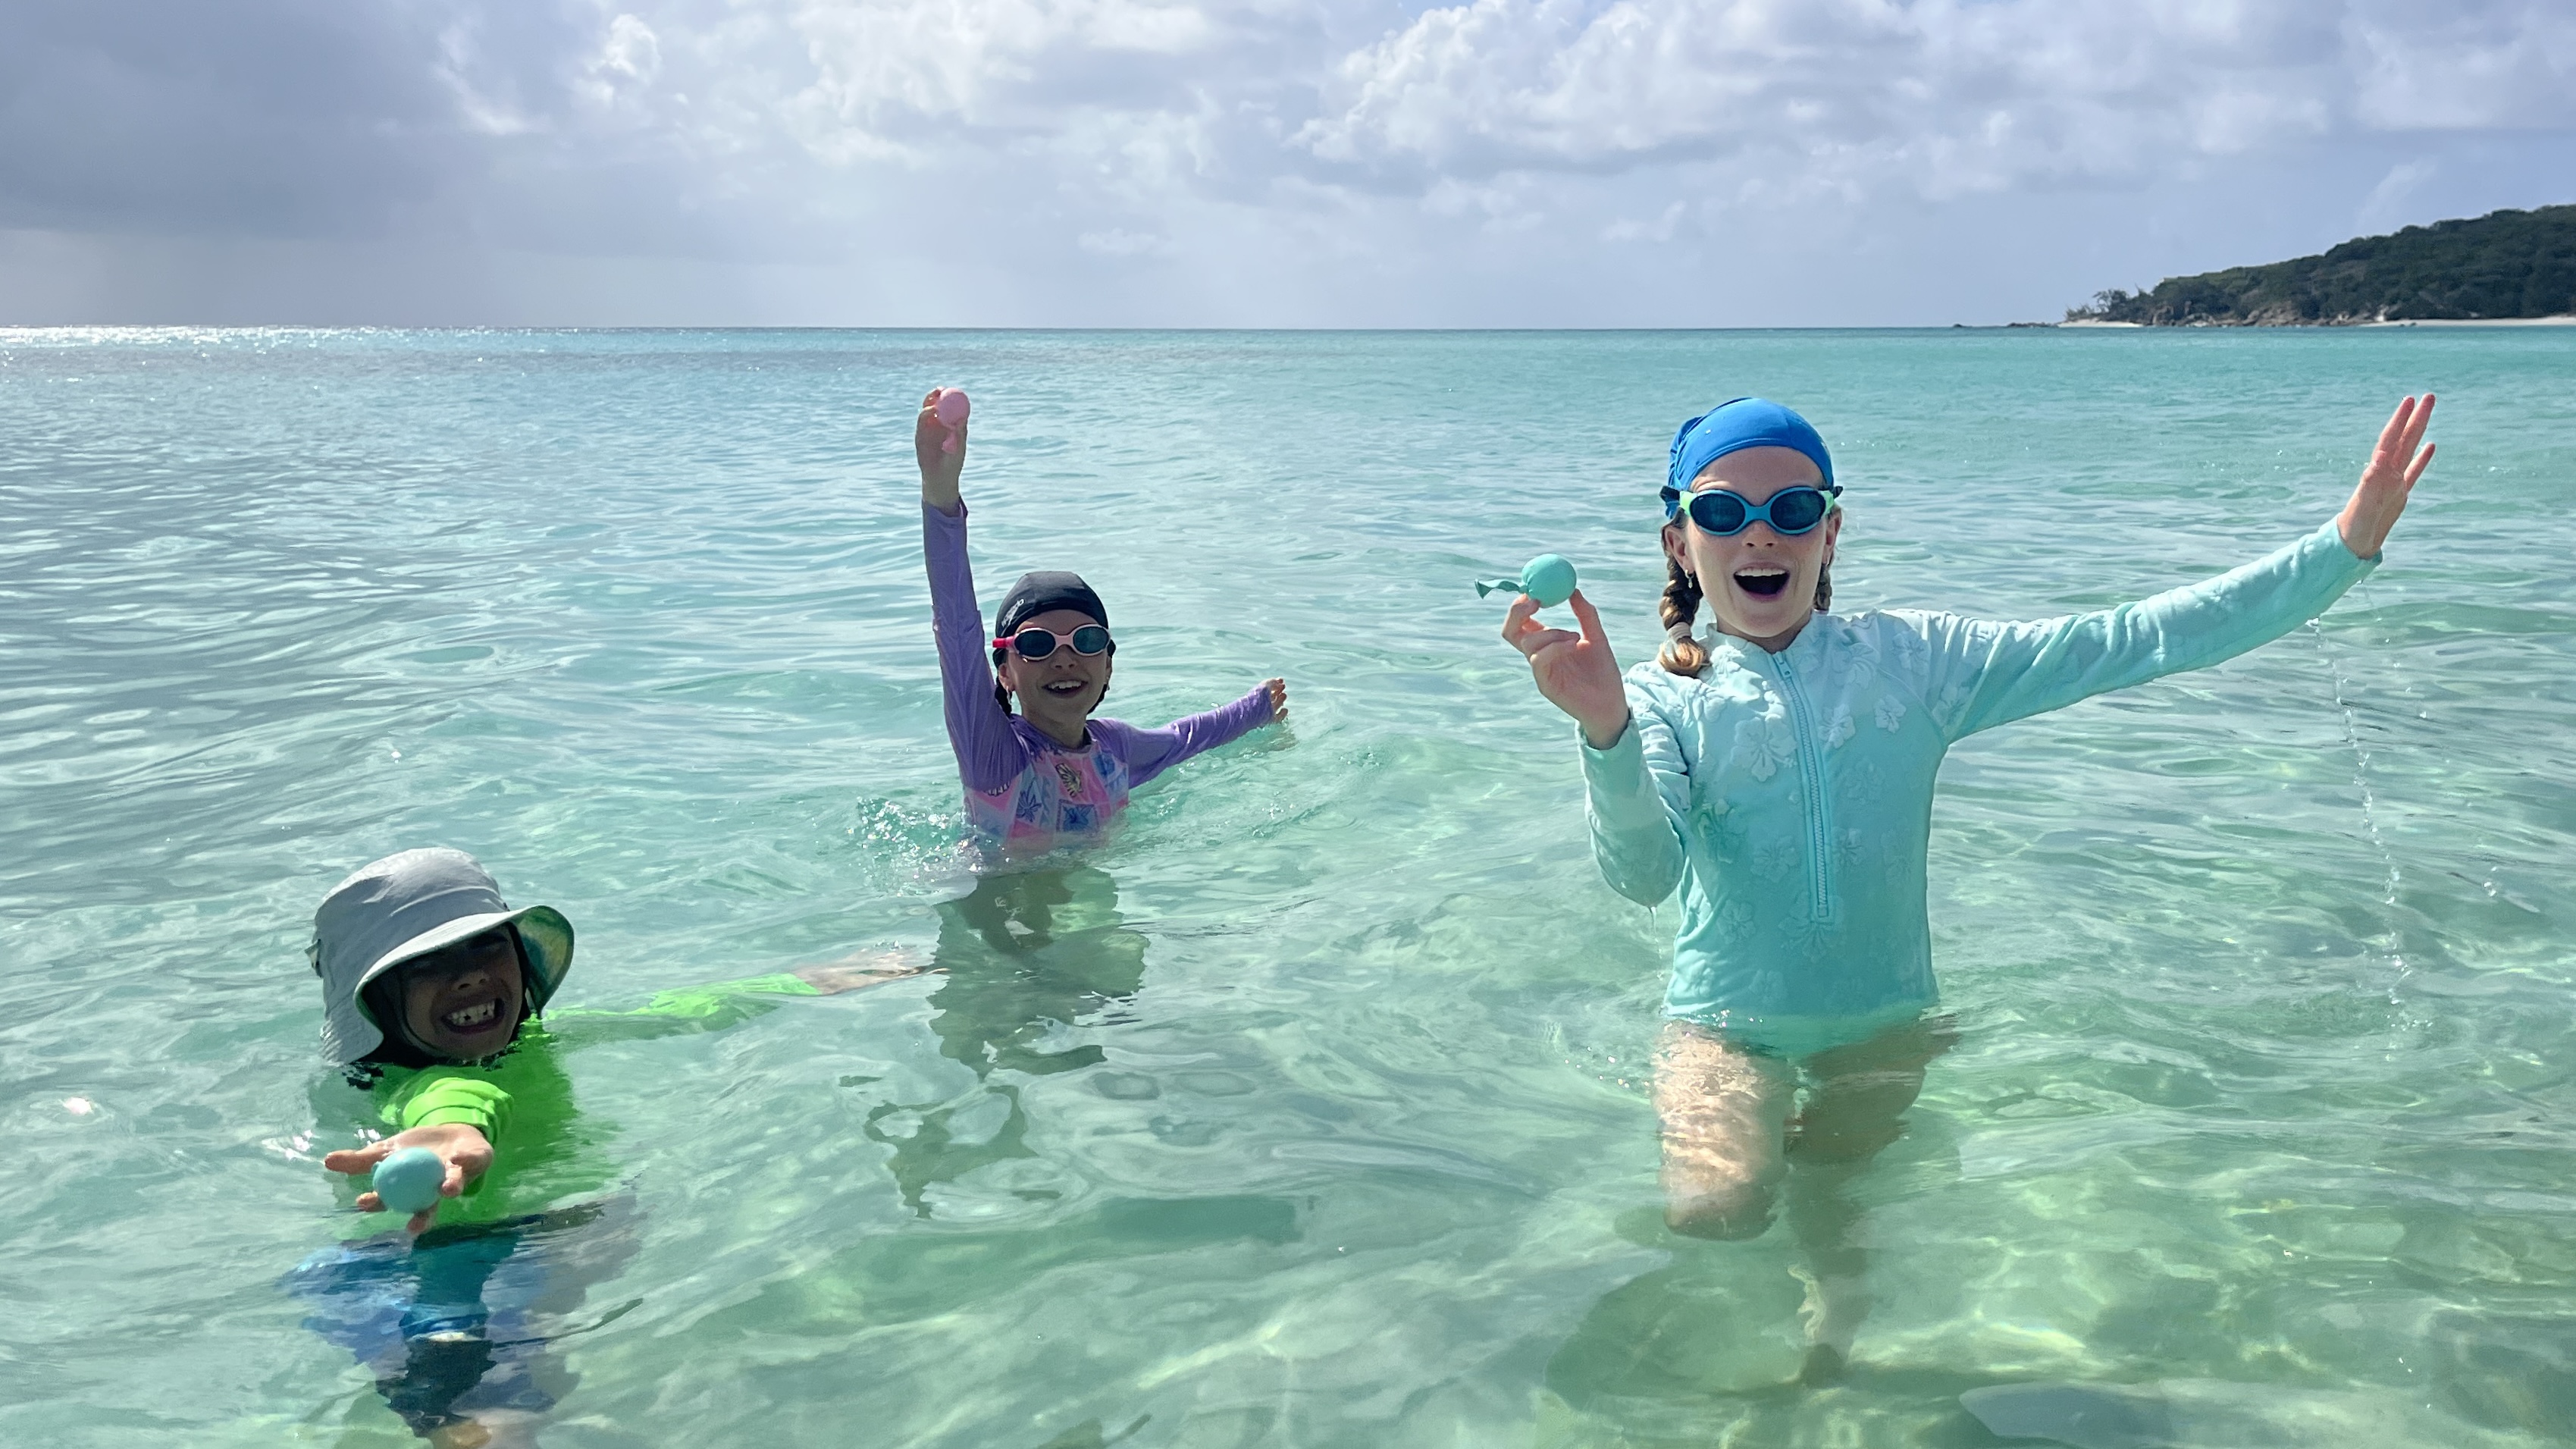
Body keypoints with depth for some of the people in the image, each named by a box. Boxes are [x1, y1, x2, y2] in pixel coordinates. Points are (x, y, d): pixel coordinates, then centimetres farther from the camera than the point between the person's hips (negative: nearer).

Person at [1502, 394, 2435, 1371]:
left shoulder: (1915, 660, -5)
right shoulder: (1663, 699, -13)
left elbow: (2130, 644, -11)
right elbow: (1639, 875, -31)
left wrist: (2344, 547, -19)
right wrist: (1606, 730, -52)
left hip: (1884, 1017, 3)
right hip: (1727, 1023, -3)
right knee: (1715, 1211, -25)